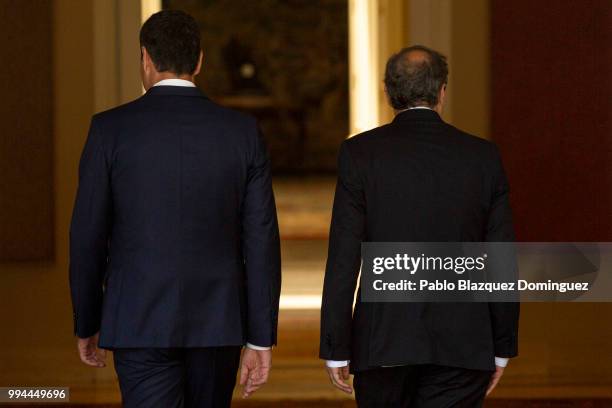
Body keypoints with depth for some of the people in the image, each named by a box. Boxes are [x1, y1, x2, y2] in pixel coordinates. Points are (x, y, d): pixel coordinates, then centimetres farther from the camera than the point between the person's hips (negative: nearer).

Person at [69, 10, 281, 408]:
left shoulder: (110, 129, -5)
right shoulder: (243, 131, 0)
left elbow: (88, 236, -2)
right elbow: (261, 241, -2)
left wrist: (87, 325, 11)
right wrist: (261, 341, 3)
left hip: (140, 321, -3)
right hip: (218, 322, 3)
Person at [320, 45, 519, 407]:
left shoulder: (360, 153, -3)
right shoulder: (484, 156, 1)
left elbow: (344, 259, -6)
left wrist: (336, 349, -1)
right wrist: (502, 349, 12)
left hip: (383, 342, 0)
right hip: (463, 346, 1)